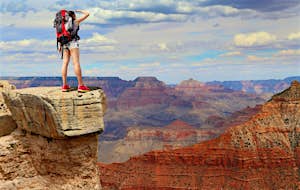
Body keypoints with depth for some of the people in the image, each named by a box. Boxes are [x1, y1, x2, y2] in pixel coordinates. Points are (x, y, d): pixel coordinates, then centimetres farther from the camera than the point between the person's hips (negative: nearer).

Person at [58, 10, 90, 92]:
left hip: (65, 43, 6)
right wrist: (79, 11, 22)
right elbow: (87, 14, 6)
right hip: (73, 42, -6)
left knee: (65, 63, 1)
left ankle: (64, 85, -4)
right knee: (76, 62, -12)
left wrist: (59, 45, 5)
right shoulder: (76, 21, 3)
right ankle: (81, 85, -17)